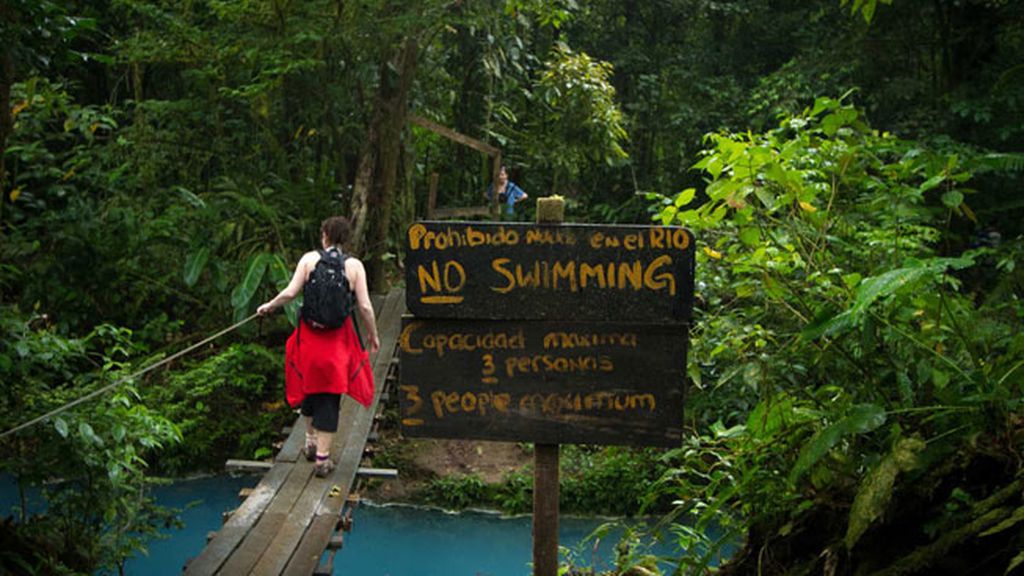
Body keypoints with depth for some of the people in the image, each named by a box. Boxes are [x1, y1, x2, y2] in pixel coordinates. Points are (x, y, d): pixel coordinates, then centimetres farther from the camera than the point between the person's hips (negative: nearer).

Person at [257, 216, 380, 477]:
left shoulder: (309, 259, -2)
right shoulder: (354, 265, -3)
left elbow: (290, 293, -7)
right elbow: (365, 307, -6)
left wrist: (269, 306, 11)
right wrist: (373, 335, 8)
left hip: (310, 334, 1)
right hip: (339, 337, -1)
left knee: (310, 385, 23)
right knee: (330, 394, 5)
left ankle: (310, 441, 31)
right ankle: (322, 457, 4)